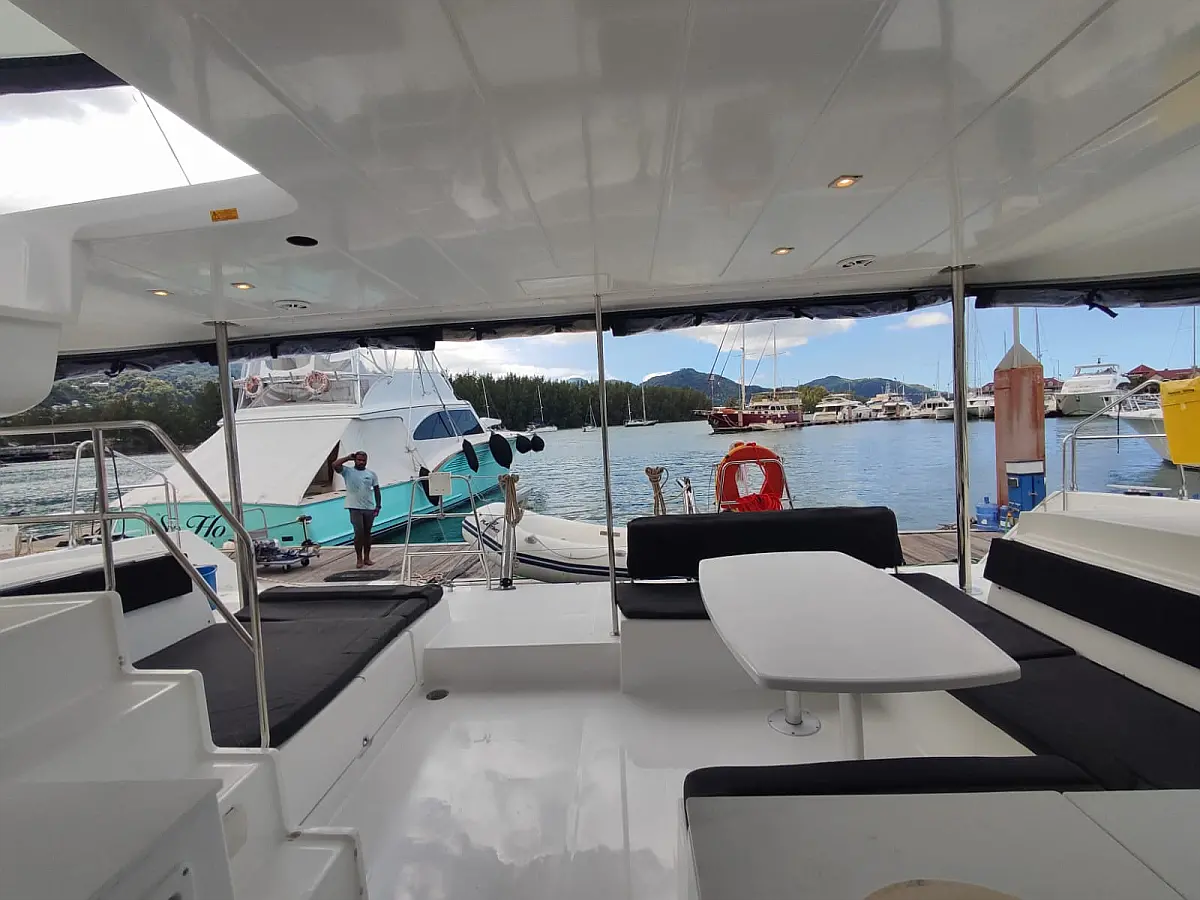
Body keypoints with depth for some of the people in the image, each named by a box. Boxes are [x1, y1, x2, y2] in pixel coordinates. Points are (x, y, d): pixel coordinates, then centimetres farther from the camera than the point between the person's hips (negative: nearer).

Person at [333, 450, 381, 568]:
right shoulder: (348, 471, 1)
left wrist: (378, 506, 2)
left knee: (367, 533, 10)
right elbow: (335, 465, -17)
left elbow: (376, 490, 9)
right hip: (355, 508, -3)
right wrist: (348, 457, -8)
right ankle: (359, 559, 6)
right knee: (359, 533, -7)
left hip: (369, 508, 3)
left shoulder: (371, 474, 7)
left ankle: (367, 558, 20)